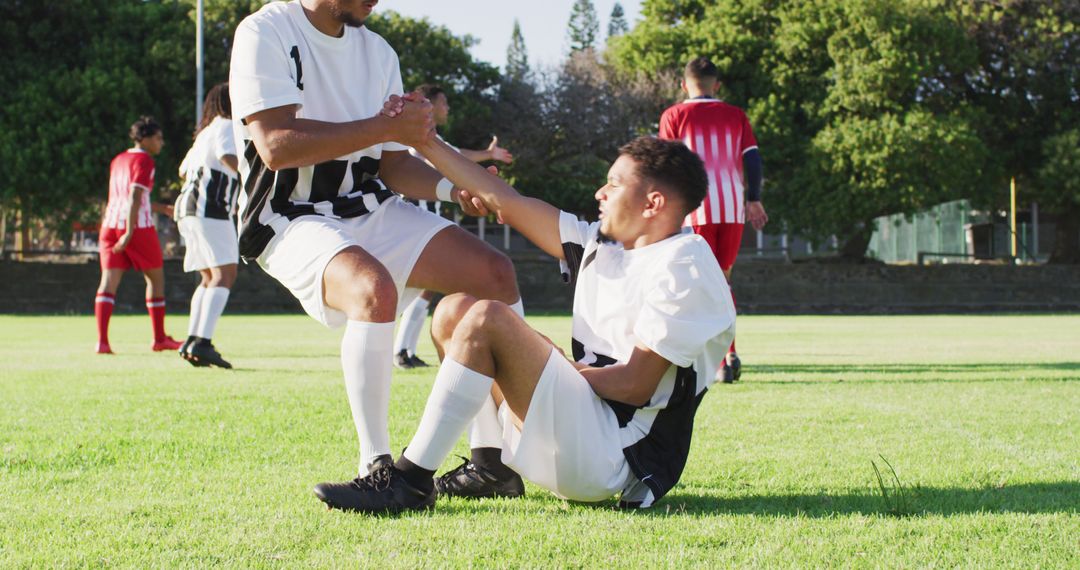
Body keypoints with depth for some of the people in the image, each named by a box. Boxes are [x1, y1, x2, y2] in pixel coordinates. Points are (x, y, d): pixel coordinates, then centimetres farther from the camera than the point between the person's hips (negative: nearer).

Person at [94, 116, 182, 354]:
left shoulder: (117, 161, 19)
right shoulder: (144, 160, -6)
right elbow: (135, 197, -16)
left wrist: (161, 208, 35)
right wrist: (129, 232, -22)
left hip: (111, 225, 6)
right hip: (138, 227, -6)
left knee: (109, 281, -4)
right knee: (155, 278, 11)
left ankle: (102, 341, -17)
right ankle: (159, 338, 18)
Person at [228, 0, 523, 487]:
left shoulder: (377, 52, 11)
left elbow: (391, 163, 11)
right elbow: (275, 146, -23)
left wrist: (451, 188, -9)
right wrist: (384, 127, -25)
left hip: (372, 209, 8)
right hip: (291, 220, -8)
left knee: (493, 273, -5)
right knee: (374, 288, -36)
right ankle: (376, 466, -27)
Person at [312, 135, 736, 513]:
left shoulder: (684, 266, -9)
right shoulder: (600, 244, 15)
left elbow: (636, 385, -16)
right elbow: (505, 202, 18)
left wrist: (564, 371, -4)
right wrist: (425, 141, 18)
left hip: (619, 459, -10)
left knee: (487, 318, -22)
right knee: (456, 310, 12)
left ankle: (409, 483, -21)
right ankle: (493, 466, 6)